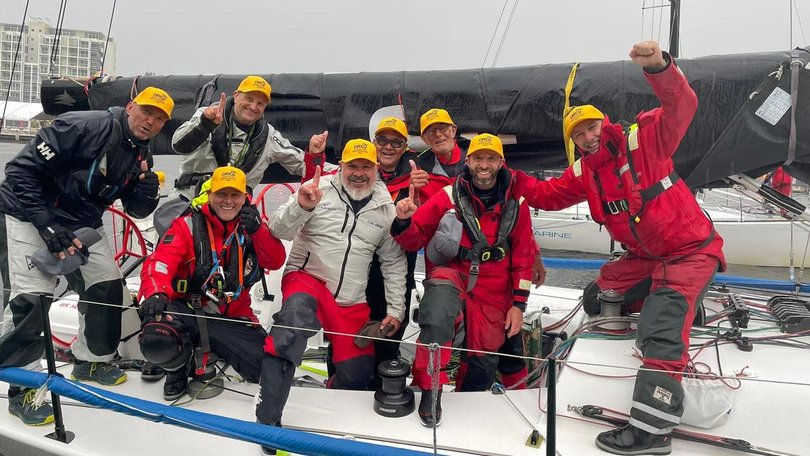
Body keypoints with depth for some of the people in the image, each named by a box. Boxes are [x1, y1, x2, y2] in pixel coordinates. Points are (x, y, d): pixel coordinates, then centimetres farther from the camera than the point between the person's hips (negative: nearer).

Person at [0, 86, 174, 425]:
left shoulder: (140, 155, 0)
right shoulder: (85, 127, -23)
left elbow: (138, 211, 3)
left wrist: (147, 184, -18)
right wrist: (47, 226, -26)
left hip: (81, 224, 8)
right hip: (28, 214, -7)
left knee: (107, 286, 4)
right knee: (31, 297, -16)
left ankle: (91, 361, 24)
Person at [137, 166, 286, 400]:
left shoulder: (251, 227, 6)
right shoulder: (188, 225, -4)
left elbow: (276, 262, -6)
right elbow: (158, 263, -17)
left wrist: (258, 230, -22)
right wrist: (155, 294, -38)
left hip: (231, 317, 3)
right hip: (185, 310, -2)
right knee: (157, 343, -34)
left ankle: (212, 354, 18)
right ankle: (178, 368, 6)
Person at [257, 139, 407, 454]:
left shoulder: (386, 208, 5)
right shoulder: (319, 189, -4)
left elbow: (394, 262, 11)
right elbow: (279, 232, -8)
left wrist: (395, 309, 6)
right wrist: (301, 207, -28)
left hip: (352, 301, 4)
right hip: (307, 278, -3)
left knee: (358, 376, -1)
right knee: (297, 313, -38)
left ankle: (334, 387, 37)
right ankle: (268, 418, -36)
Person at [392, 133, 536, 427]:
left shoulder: (516, 203, 3)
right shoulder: (449, 196, -5)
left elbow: (524, 256, 8)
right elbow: (414, 240, -2)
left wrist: (518, 303, 3)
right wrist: (404, 221, -25)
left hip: (492, 294, 3)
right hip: (451, 274, -3)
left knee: (484, 362, 3)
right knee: (441, 293, -37)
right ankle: (430, 390, -27)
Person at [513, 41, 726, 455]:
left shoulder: (644, 139, -13)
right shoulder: (583, 174, 5)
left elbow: (681, 107, -26)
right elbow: (547, 195, 13)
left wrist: (659, 67, -43)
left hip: (691, 250, -8)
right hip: (644, 257, 8)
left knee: (661, 329, -20)